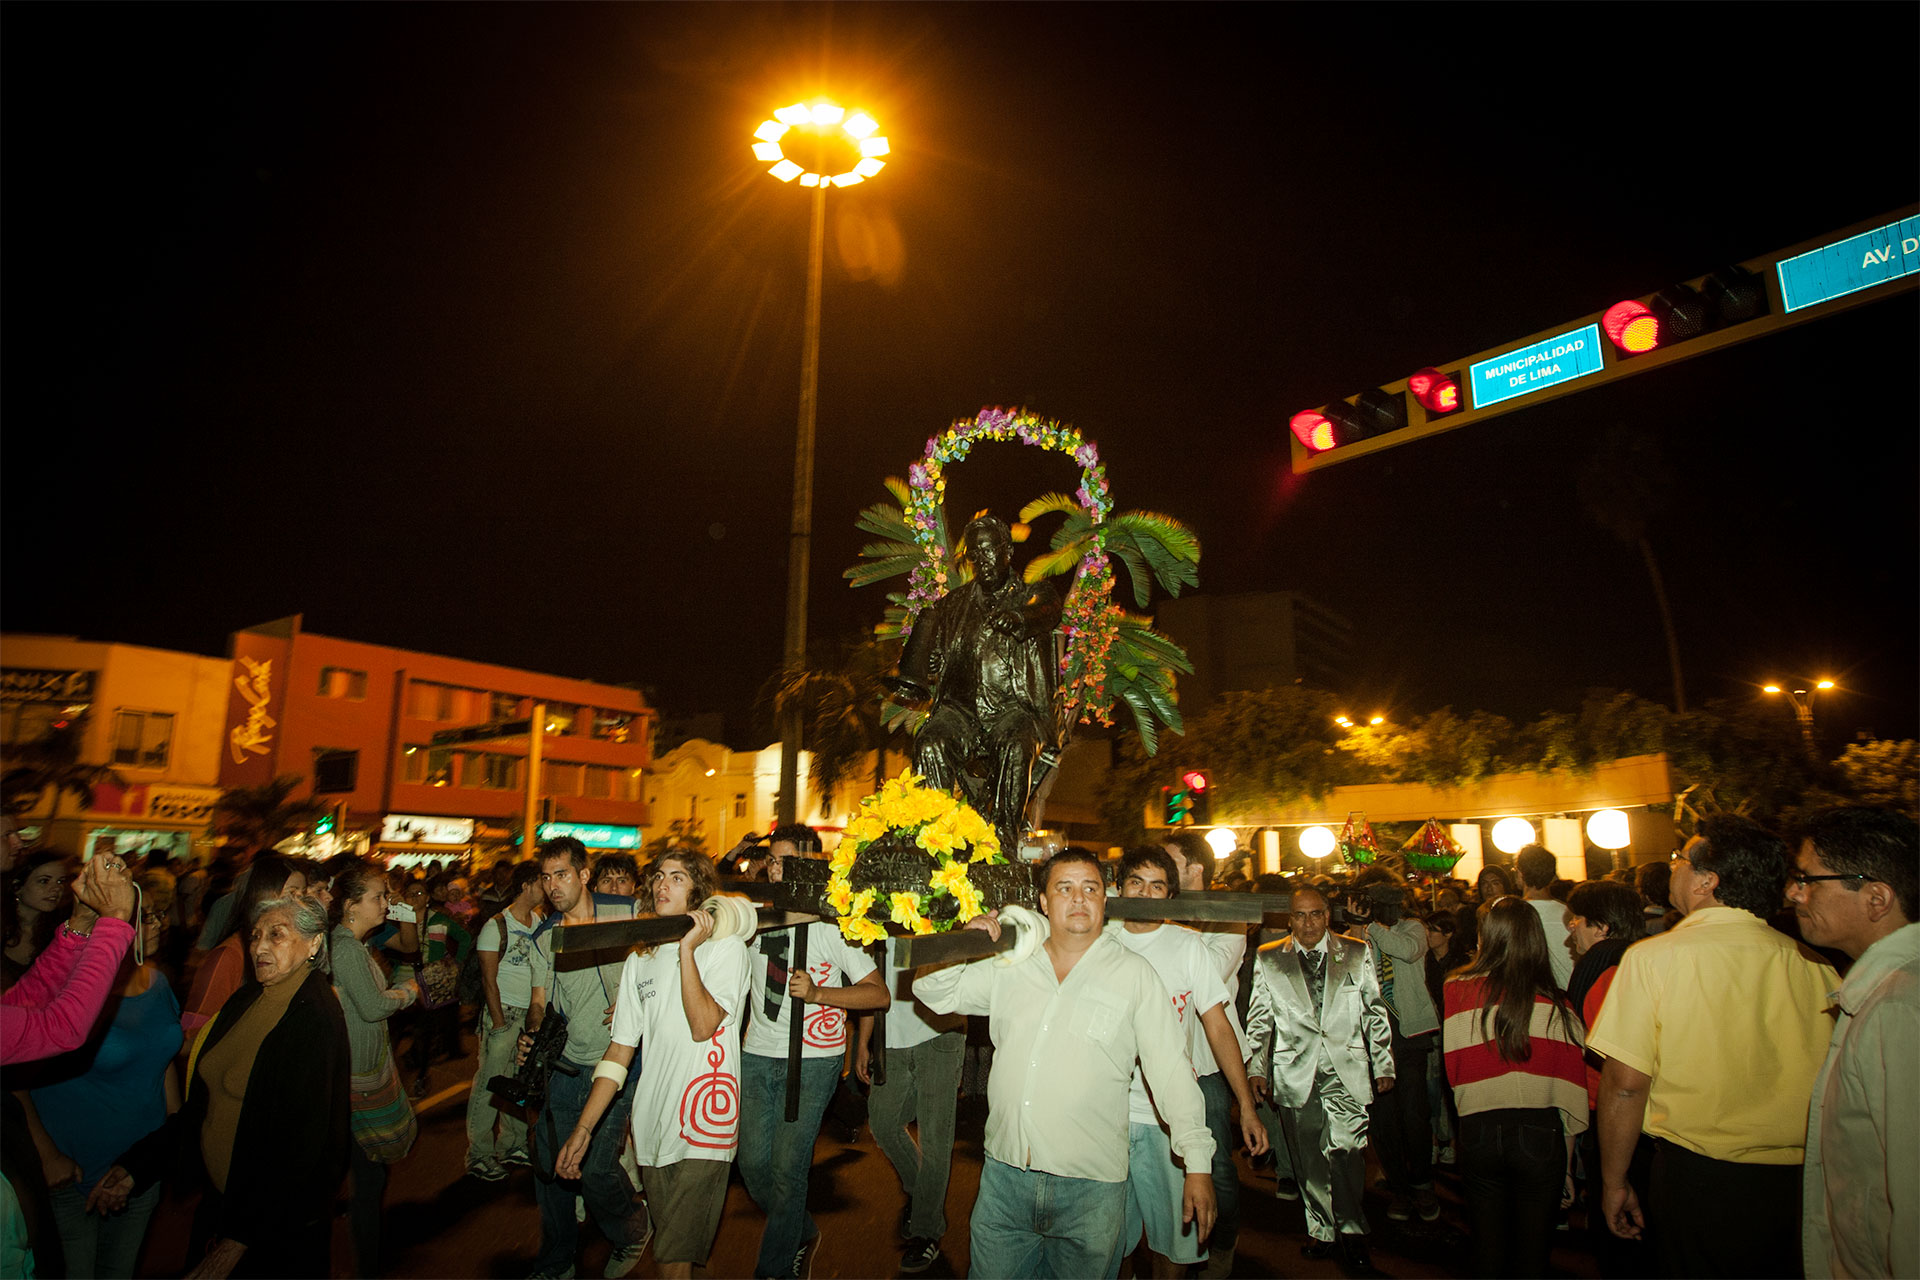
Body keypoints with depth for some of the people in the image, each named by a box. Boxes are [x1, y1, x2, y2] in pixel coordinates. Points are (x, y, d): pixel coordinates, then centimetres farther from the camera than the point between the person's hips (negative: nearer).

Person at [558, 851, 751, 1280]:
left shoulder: (725, 946, -5)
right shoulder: (640, 959, 11)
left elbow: (703, 1025, -17)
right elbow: (620, 1049, 11)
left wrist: (687, 949, -16)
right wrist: (583, 1128, 6)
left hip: (704, 1127, -5)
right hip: (652, 1124, 5)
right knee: (667, 1240, 15)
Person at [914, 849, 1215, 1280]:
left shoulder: (1135, 974, -3)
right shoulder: (1009, 966, 5)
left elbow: (1172, 1070, -3)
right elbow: (931, 993, 11)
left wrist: (1198, 1163, -8)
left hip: (1091, 1185, -2)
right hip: (1004, 1175, 3)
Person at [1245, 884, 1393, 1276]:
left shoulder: (1357, 953, 8)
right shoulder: (1268, 960, 5)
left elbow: (1375, 1011, 11)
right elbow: (1259, 1019, 8)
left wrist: (1384, 1064, 8)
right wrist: (1256, 1067, 3)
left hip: (1347, 1072, -1)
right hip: (1295, 1076, 1)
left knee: (1346, 1150, -12)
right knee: (1308, 1161, 7)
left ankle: (1351, 1235, 5)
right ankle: (1323, 1232, 23)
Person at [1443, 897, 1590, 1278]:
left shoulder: (1457, 991, -5)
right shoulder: (1555, 1004, -6)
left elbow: (1453, 1071, -1)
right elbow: (1570, 1087, -1)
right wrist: (1567, 1165, 9)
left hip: (1478, 1132, 1)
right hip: (1540, 1133, 0)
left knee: (1487, 1246, 17)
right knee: (1532, 1249, 14)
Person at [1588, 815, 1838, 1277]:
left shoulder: (1653, 957, -14)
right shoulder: (1816, 967, -3)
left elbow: (1625, 1082, -14)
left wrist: (1613, 1182, -2)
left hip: (1696, 1180, -3)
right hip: (1798, 1184, 4)